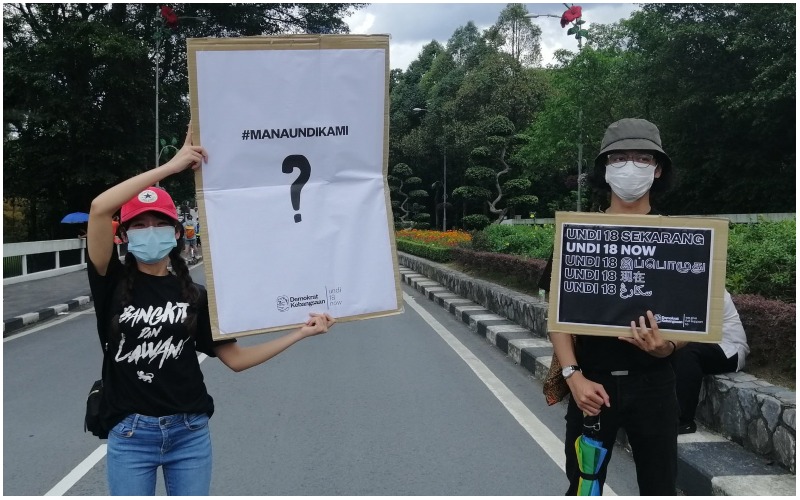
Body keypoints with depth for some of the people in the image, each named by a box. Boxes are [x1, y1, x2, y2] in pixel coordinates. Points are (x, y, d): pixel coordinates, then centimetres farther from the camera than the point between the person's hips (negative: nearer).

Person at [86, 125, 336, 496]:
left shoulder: (194, 295, 2)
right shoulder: (113, 284, -4)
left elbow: (236, 358, 1)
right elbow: (99, 208, -20)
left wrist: (301, 333, -4)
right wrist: (172, 166, -21)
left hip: (189, 432, 2)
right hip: (130, 436, -1)